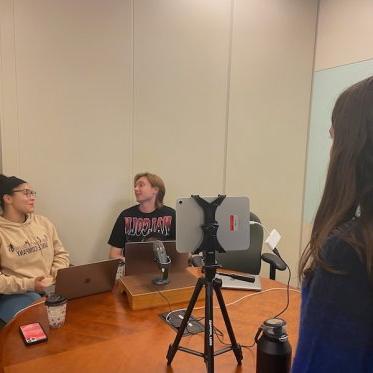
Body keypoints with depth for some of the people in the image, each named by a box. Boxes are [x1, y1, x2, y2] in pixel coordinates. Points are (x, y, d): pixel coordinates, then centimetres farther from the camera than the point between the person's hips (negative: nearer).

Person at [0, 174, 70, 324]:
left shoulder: (43, 222, 10)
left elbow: (61, 254, 14)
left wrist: (55, 277, -4)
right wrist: (29, 284, -18)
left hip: (51, 288, 4)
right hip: (16, 294, -4)